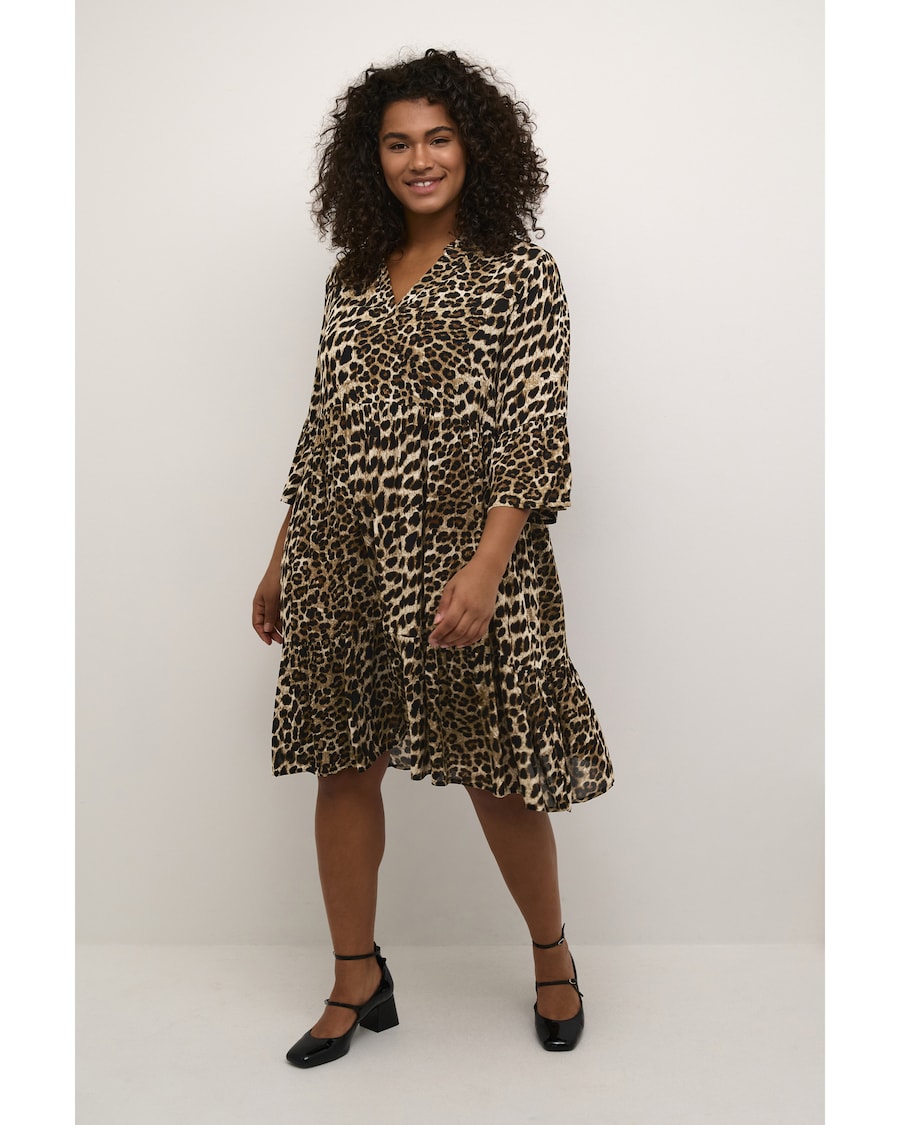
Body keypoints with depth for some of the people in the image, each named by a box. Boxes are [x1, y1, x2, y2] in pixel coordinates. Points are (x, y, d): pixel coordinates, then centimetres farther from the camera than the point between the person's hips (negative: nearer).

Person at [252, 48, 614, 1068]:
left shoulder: (519, 275, -1)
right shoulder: (353, 279, 14)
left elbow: (535, 436, -9)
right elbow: (320, 428, 17)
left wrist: (485, 569, -20)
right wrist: (281, 560, 16)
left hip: (460, 557, -5)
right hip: (343, 560, 5)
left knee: (495, 773, 4)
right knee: (342, 765, 8)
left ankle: (552, 955, 30)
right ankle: (358, 980, 26)